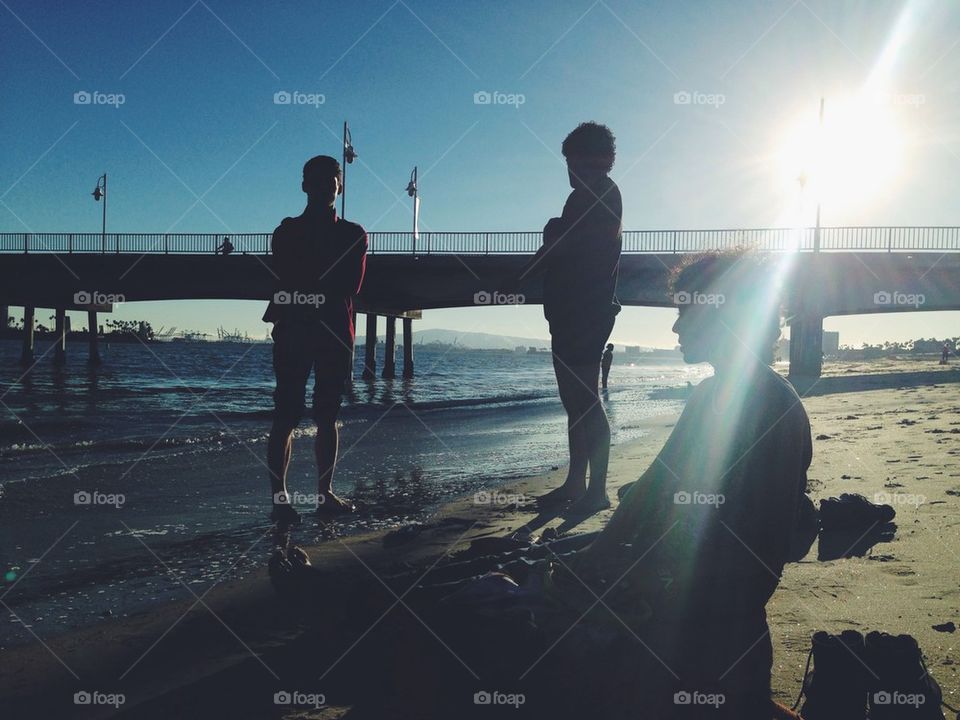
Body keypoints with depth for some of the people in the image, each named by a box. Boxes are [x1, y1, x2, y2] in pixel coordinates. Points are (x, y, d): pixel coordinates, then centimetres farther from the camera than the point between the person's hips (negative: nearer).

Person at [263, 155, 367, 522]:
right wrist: (327, 286, -2)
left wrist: (306, 292, 1)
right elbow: (287, 280, -3)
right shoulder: (287, 231, 9)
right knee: (286, 415, -3)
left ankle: (325, 492, 3)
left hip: (335, 333, 2)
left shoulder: (354, 234, 12)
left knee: (327, 416, 3)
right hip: (293, 333, -2)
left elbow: (351, 285, 1)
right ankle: (279, 495, -3)